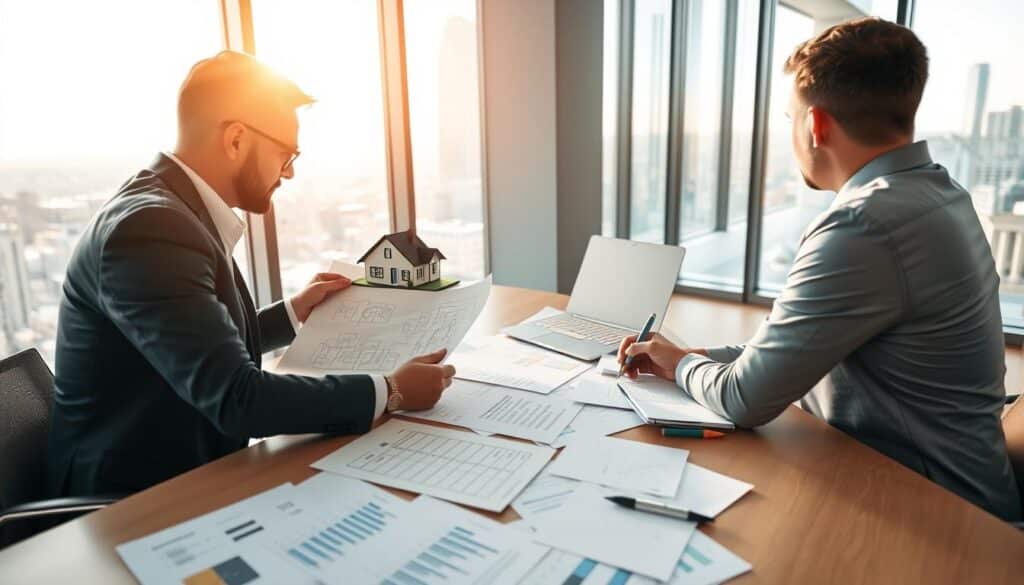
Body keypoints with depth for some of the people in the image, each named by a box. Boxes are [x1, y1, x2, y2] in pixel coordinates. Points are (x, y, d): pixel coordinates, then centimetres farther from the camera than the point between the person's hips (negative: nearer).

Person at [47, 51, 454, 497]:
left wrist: (293, 313, 13)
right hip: (135, 503, -8)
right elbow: (237, 399, -29)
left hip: (190, 473, 8)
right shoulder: (150, 227, -25)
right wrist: (390, 392, -23)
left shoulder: (173, 208, 4)